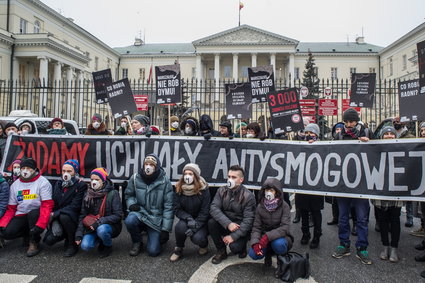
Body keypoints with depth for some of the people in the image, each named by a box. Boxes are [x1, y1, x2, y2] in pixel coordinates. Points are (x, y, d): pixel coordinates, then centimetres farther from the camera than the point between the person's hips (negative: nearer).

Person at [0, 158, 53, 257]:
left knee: (33, 213, -35)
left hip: (36, 215, -4)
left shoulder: (43, 182, -9)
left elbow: (47, 205, -16)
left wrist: (40, 225, -28)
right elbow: (11, 208, 8)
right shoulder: (15, 185, 9)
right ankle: (27, 233, 14)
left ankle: (34, 243, -13)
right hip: (21, 216, 4)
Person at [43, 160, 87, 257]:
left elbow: (75, 206, -17)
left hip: (74, 217, -5)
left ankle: (72, 245, -15)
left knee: (64, 216, -35)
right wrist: (55, 223, -13)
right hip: (57, 217, 5)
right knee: (49, 240, -16)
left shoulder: (81, 185, -9)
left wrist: (55, 214, -22)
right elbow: (53, 204, 1)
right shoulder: (58, 184, 8)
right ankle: (65, 235, 19)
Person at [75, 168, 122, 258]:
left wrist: (99, 222, -23)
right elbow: (82, 216, 6)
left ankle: (108, 246, -2)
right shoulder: (87, 195, 4)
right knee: (85, 246, -21)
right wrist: (78, 235, -3)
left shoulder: (113, 194, -11)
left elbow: (118, 215, -15)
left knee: (101, 230, -36)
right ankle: (100, 240, 13)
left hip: (110, 225, -4)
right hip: (92, 227, 4)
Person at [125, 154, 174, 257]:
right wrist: (131, 204, -13)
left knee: (153, 251, -9)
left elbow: (168, 206, -9)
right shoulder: (135, 178, -6)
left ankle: (157, 236, 28)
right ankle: (137, 242, -1)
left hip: (156, 218, -1)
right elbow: (129, 194, 11)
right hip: (140, 212, 2)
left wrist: (166, 228, -10)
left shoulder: (164, 181, -11)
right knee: (130, 221, -34)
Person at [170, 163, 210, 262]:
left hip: (201, 220, -2)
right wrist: (188, 218, -24)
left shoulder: (203, 189, -14)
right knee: (180, 227, -30)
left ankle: (204, 244, 11)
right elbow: (177, 209, -7)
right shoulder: (179, 189, -6)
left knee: (197, 238, -28)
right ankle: (178, 249, -1)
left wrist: (195, 227, -23)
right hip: (186, 218, 2)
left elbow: (205, 211, -15)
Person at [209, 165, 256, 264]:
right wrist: (228, 224, -29)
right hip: (225, 225, 4)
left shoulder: (248, 196, -15)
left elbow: (248, 220, -18)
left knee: (234, 247, -28)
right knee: (211, 222, -24)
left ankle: (242, 247, 12)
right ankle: (221, 251, -1)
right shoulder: (222, 191, -4)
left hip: (241, 229, -4)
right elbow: (214, 208, -16)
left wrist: (233, 236, -26)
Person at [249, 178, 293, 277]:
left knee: (278, 243, -37)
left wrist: (268, 236, -39)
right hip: (265, 239, 3)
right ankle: (269, 253, 12)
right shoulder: (260, 207, -6)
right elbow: (256, 227, -7)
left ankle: (281, 263, -1)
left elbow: (284, 228, -25)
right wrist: (255, 242, -26)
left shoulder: (284, 206, -15)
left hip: (281, 237, -2)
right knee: (253, 253, -24)